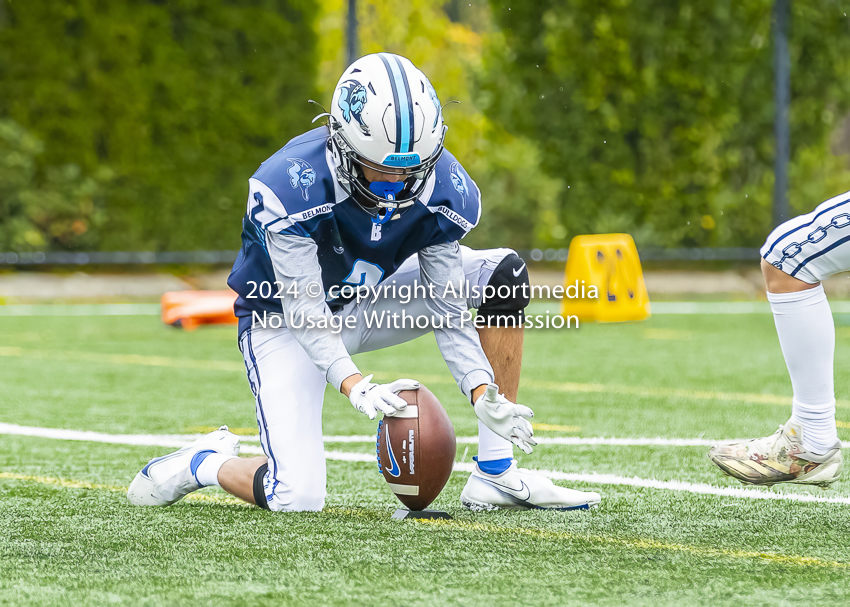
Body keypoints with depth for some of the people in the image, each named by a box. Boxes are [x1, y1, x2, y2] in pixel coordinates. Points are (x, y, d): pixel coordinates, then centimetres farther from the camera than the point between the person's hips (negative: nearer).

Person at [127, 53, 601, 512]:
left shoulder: (444, 190, -20)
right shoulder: (292, 187, -33)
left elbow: (447, 311, -14)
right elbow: (304, 311, -30)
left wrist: (482, 393, -29)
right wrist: (356, 386, -47)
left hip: (367, 302, 5)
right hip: (286, 320, -5)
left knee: (504, 273, -12)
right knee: (297, 498, -23)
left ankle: (497, 474, -9)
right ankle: (206, 463, 13)